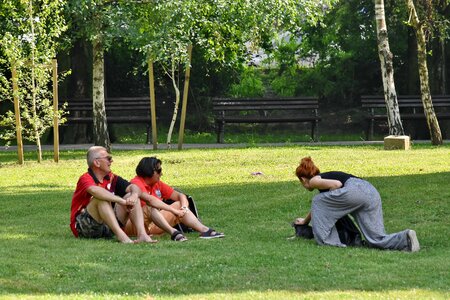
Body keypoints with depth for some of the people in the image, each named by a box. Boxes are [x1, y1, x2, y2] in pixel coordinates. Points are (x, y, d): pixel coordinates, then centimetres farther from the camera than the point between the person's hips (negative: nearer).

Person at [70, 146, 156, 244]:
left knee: (131, 197, -6)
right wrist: (122, 201, -39)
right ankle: (121, 235, -45)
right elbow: (95, 191, -35)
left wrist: (134, 196, -26)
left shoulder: (111, 178, 9)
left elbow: (134, 187, -1)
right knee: (101, 199, -30)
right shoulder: (85, 179, -12)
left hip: (107, 227, 7)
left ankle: (142, 234, -27)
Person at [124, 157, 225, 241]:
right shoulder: (137, 183, -14)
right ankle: (173, 232, -49)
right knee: (149, 208, -35)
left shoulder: (158, 184, 10)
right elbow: (150, 200, -31)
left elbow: (180, 195, 14)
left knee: (179, 205, 4)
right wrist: (174, 210, -31)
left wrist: (184, 208, -9)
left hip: (152, 225, 8)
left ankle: (204, 230, -12)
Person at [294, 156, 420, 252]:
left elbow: (337, 184, -6)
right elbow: (321, 208, 55)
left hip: (355, 190, -8)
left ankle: (327, 239, 8)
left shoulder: (314, 181, 14)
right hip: (372, 192, 8)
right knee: (377, 240, 0)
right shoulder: (326, 176, 40)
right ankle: (405, 237, -25)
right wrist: (305, 221, 72)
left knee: (318, 201, 13)